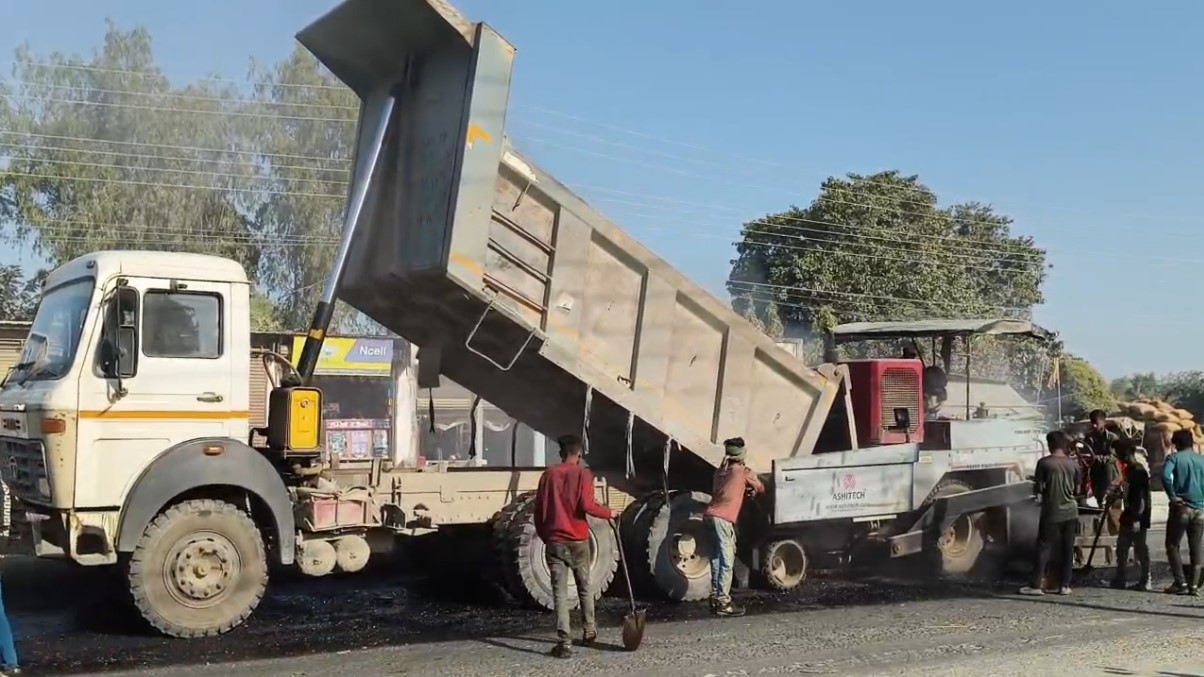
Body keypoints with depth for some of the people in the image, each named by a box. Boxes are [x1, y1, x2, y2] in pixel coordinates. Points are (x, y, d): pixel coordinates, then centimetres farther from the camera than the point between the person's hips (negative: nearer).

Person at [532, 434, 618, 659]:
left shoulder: (549, 474, 5)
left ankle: (564, 642, -8)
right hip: (578, 541, -1)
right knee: (585, 588, 18)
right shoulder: (583, 473, -4)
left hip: (554, 542, 1)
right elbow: (586, 505, -16)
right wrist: (609, 513, 0)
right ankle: (589, 632, 30)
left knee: (559, 593, -1)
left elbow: (539, 509, 5)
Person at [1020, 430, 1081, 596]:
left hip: (1051, 512, -3)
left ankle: (1036, 585, -2)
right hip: (1070, 511, 3)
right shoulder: (1073, 464, 3)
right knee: (1067, 549, 8)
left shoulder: (1044, 463, -9)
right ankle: (1064, 585, 9)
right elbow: (1077, 489, 10)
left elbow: (1038, 488, -8)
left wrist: (1035, 489, 14)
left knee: (1044, 547, 0)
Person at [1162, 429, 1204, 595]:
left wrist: (1173, 496, -12)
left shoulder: (1174, 457, -3)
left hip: (1181, 507, -4)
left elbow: (1166, 476, -20)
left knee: (1173, 545, 6)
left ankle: (1181, 583, -3)